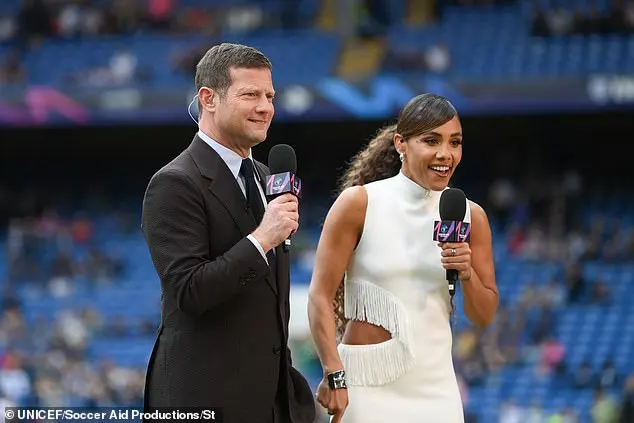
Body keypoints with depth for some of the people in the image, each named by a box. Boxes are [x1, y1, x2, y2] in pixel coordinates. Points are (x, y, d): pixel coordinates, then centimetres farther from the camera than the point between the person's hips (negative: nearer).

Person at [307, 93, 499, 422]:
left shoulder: (470, 216, 4)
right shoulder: (359, 203, -7)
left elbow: (484, 316, 10)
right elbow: (320, 296, -9)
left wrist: (466, 274, -10)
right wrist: (334, 376, -16)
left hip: (436, 384, 3)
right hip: (368, 382, -3)